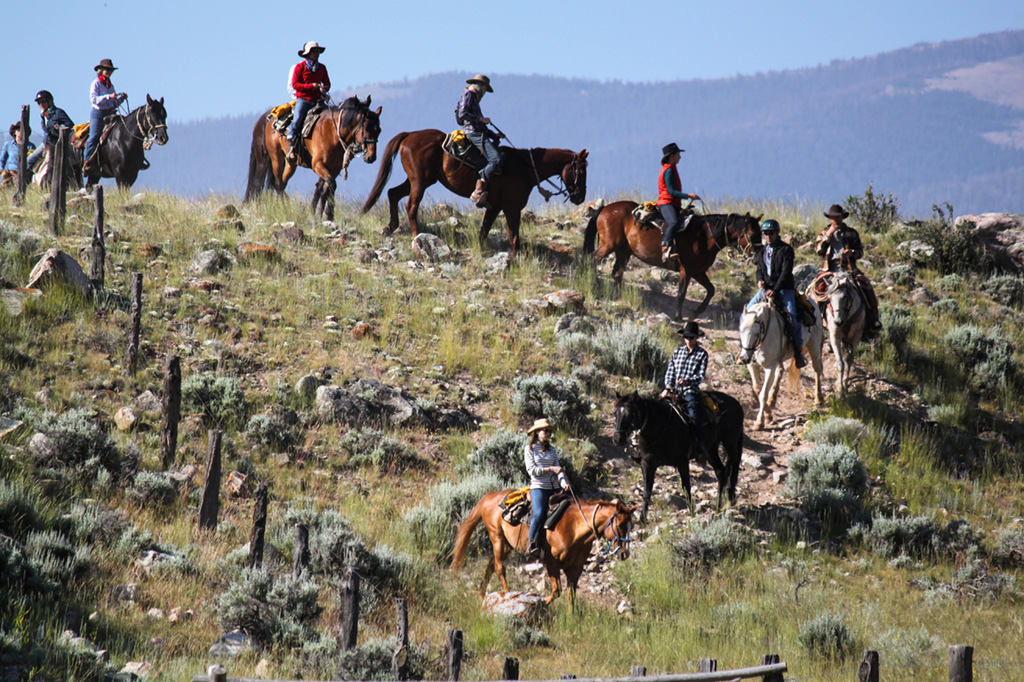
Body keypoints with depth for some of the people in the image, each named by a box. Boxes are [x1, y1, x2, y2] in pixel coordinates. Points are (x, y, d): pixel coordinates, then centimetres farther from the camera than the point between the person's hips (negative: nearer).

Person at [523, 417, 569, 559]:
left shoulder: (552, 449, 15)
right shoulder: (530, 449, 2)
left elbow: (558, 467, 6)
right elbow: (532, 470, -7)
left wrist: (563, 482, -13)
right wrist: (550, 469, -15)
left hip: (552, 487, 6)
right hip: (538, 487, -6)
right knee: (539, 514, -26)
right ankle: (531, 544, -21)